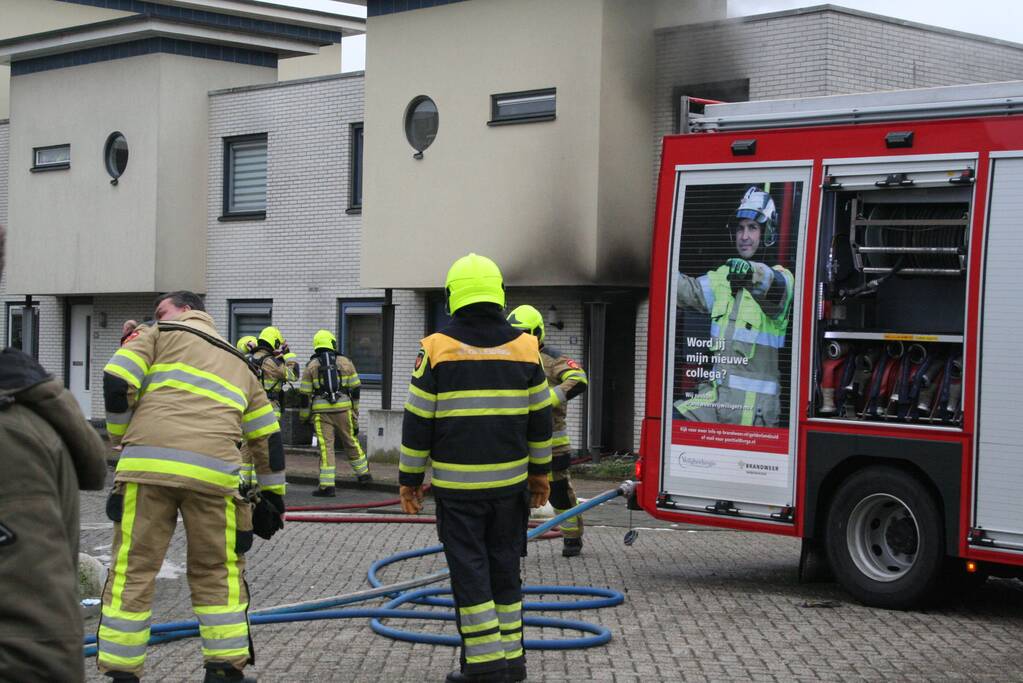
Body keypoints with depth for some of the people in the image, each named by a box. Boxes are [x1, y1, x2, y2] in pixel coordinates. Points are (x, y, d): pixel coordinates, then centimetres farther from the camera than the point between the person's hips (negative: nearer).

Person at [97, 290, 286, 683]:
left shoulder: (159, 335, 18)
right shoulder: (239, 364, 31)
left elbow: (116, 382, 3)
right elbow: (268, 437, 30)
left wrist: (123, 439, 17)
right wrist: (272, 496, 36)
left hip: (148, 463, -3)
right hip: (214, 472, 3)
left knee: (132, 573, 4)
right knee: (217, 573, 16)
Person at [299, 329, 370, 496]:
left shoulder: (311, 366, 4)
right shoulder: (345, 363, 7)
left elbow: (305, 394, 3)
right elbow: (355, 388, 8)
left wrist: (303, 417, 11)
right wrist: (355, 410, 18)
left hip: (321, 410, -1)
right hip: (343, 408, 1)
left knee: (326, 447, -2)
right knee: (351, 442, 17)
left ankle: (327, 485, -6)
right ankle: (363, 474, 29)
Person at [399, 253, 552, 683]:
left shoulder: (437, 349, -7)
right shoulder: (524, 347, 2)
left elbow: (417, 422, -5)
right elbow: (540, 418, 9)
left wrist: (409, 478, 4)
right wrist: (540, 471, 19)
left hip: (456, 485, -3)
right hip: (510, 482, 3)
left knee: (469, 568, 2)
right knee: (504, 567, 12)